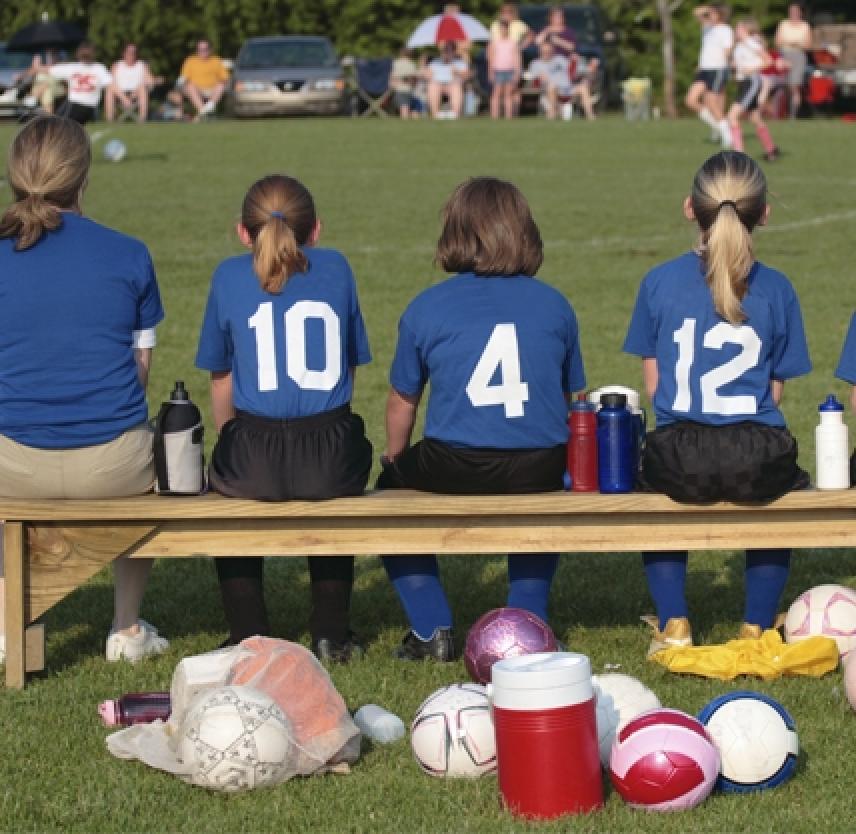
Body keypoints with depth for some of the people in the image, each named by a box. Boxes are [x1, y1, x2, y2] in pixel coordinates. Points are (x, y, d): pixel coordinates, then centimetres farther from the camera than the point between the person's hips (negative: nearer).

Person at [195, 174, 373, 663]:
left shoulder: (231, 276, 7)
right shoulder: (336, 269, 10)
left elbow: (221, 379, 13)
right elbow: (350, 369, 15)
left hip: (255, 457, -1)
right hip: (331, 454, 1)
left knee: (227, 486, 34)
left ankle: (248, 637, 29)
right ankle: (332, 635, 35)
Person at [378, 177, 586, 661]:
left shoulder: (426, 309, 2)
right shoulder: (554, 305, 7)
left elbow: (403, 403, 10)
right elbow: (573, 399, 15)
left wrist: (395, 460, 30)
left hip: (455, 468, -2)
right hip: (539, 469, 2)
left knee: (390, 491, 28)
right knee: (539, 491, 38)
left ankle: (431, 629, 20)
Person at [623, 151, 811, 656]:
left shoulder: (660, 282, -1)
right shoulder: (776, 290, 0)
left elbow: (654, 384, 5)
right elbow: (775, 390, 5)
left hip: (682, 460, 0)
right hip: (757, 457, 0)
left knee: (656, 482, 35)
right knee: (782, 493, 35)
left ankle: (673, 624, 25)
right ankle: (758, 628, 32)